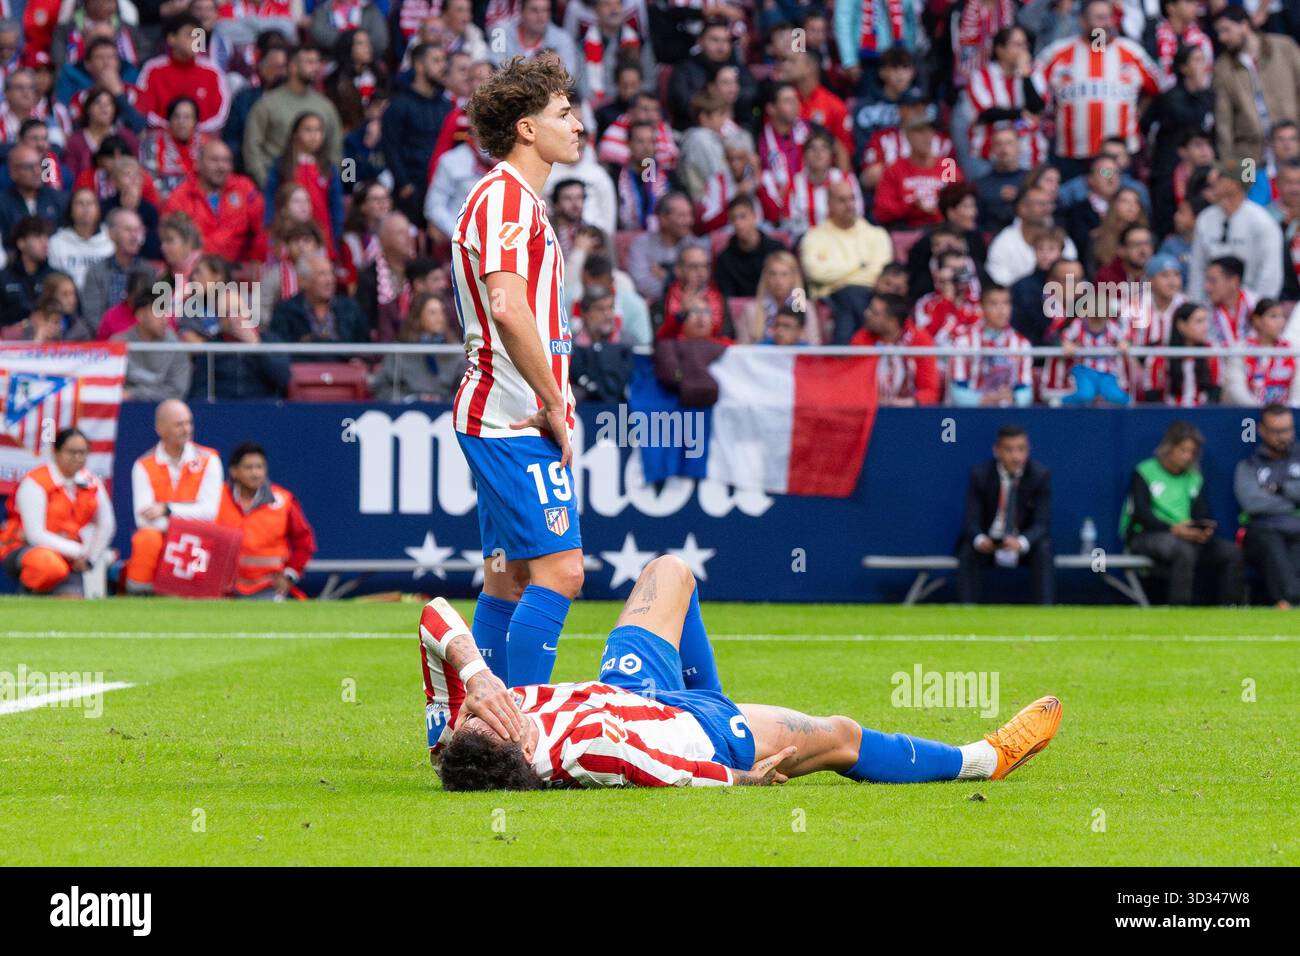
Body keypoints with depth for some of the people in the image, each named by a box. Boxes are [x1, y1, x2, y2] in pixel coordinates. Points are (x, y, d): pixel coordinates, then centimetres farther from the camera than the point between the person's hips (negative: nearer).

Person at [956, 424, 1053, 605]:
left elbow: (1041, 523, -14)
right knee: (967, 552, -30)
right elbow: (972, 522, -11)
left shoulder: (1040, 474, -11)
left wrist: (1022, 542, -37)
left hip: (1025, 543, 0)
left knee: (1043, 549, -31)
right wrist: (980, 540, -36)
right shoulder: (980, 474, -11)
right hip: (988, 544, 0)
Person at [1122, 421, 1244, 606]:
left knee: (1231, 552, -16)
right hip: (1145, 536, -6)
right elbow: (1141, 514, -10)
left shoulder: (1194, 478, 20)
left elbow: (1202, 515, 12)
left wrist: (1205, 531, -14)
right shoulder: (1144, 474, 2)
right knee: (1183, 550, -38)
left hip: (1186, 538, 6)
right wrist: (1173, 529, -25)